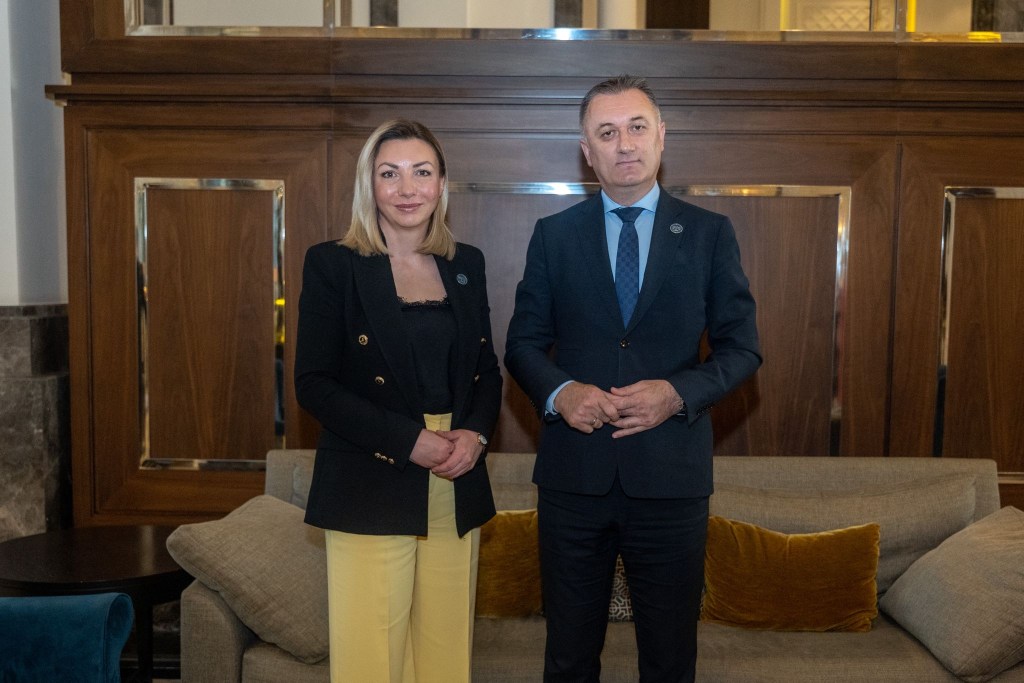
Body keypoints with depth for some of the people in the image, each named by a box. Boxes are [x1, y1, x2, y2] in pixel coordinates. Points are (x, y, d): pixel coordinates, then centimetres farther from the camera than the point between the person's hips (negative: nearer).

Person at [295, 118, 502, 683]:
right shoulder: (332, 265, -2)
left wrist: (477, 431, -5)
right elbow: (313, 383, -7)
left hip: (458, 490, 4)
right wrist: (409, 440, -16)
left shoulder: (466, 265, 11)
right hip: (370, 488, -4)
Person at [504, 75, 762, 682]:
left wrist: (679, 394, -16)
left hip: (671, 473, 0)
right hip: (573, 472, 1)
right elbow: (524, 342, 5)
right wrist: (560, 392, -16)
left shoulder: (711, 234, 2)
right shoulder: (554, 234, 4)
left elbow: (742, 347, 2)